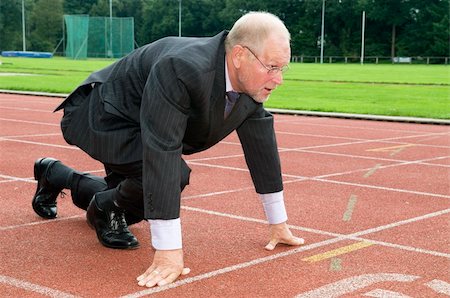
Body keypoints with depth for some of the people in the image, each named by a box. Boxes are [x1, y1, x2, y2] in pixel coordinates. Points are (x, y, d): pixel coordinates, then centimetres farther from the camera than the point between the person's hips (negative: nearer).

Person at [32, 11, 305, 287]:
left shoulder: (253, 82, -15)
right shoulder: (181, 69, -40)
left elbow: (263, 146, -5)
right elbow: (162, 152, -43)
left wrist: (278, 223, -1)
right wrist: (168, 251, -43)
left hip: (137, 127, 8)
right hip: (102, 117, -8)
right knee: (174, 174, -32)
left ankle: (53, 174, 43)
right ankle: (106, 208, -1)